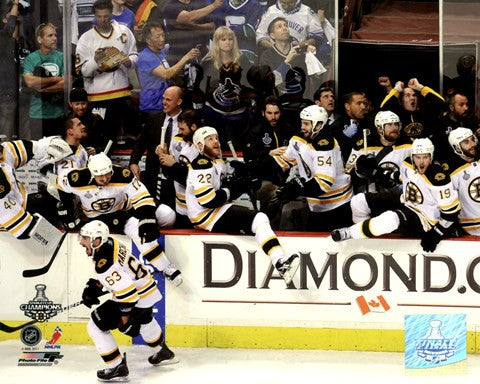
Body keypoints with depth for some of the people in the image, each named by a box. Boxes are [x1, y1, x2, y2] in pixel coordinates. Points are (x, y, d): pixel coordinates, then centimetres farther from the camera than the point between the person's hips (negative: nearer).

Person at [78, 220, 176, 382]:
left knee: (96, 326, -2)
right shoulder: (110, 243, -1)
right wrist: (93, 286, 8)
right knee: (143, 319, 40)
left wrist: (125, 319, -23)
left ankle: (117, 368, 3)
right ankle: (163, 353, 60)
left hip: (137, 298, -10)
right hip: (148, 289, 10)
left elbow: (125, 290, -33)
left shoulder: (104, 262, -30)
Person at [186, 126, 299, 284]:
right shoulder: (202, 165, -15)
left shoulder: (218, 162, 19)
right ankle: (280, 262, -40)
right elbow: (208, 201, -24)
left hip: (217, 211, 12)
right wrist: (227, 193, -6)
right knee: (259, 220, -24)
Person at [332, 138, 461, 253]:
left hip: (424, 220, -8)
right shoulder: (407, 165, -6)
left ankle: (349, 233, -19)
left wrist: (436, 235, -19)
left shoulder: (438, 179, -26)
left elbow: (452, 210, -20)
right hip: (404, 205, 8)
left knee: (391, 219, -39)